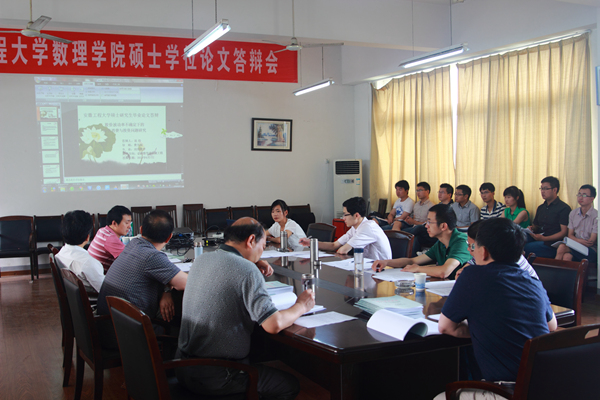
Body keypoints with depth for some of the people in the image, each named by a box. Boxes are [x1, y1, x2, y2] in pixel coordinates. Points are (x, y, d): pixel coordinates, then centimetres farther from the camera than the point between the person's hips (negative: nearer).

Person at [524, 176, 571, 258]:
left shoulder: (564, 208, -2)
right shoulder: (541, 208, 23)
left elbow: (563, 232, -9)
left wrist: (544, 238, -20)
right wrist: (531, 228, 4)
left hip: (552, 243, -7)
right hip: (537, 238, 7)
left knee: (525, 248, -31)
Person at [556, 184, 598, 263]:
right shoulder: (573, 213, 11)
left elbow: (591, 242, -8)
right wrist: (579, 241, -14)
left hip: (591, 251, -4)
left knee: (562, 247, -30)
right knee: (567, 256, -32)